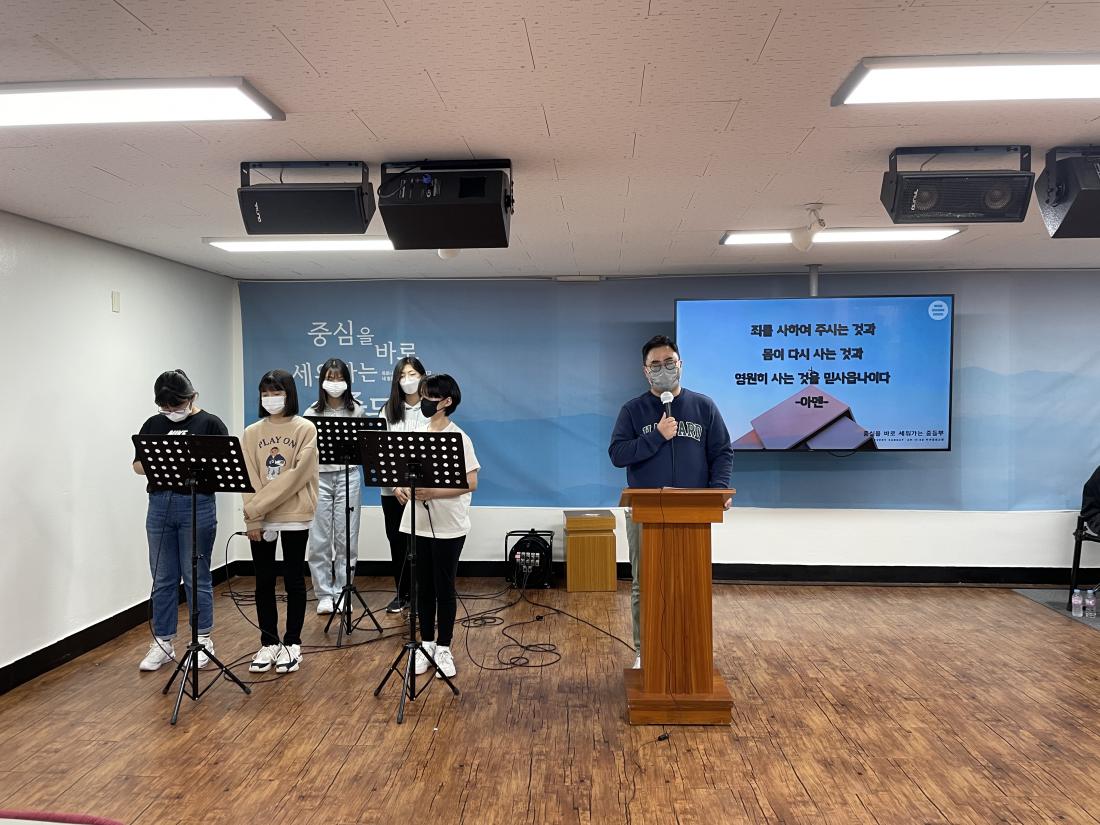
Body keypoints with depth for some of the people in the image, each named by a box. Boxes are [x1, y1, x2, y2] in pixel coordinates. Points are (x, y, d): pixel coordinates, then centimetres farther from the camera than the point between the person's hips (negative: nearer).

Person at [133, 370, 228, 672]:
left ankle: (203, 640, 17)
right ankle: (162, 643, 20)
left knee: (196, 576, 4)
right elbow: (138, 465, 9)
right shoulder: (153, 425, 10)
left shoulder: (210, 423, -1)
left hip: (197, 505, -4)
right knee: (162, 579, 9)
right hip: (159, 505, 4)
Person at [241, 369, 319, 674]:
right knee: (264, 582, 8)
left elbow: (298, 474, -13)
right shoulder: (251, 433, 7)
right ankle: (268, 643, 21)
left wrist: (261, 505, -16)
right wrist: (253, 518, -9)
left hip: (294, 517, -3)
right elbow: (249, 479, 1)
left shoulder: (305, 429, -4)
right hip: (260, 519, 3)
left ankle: (291, 644, 16)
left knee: (293, 581, 5)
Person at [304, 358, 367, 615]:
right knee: (319, 539, 0)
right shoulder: (312, 412, 5)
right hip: (319, 477, 0)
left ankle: (342, 593, 14)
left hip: (348, 476, 0)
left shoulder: (356, 410, 5)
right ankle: (324, 594, 12)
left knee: (346, 538, 3)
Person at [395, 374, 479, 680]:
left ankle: (443, 648, 16)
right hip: (418, 523, 5)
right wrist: (401, 486, -6)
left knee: (444, 587, 4)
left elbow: (471, 483, -14)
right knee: (424, 586, 12)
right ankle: (426, 644, 25)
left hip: (447, 526, -5)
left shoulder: (458, 438, -10)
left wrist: (433, 492, -23)